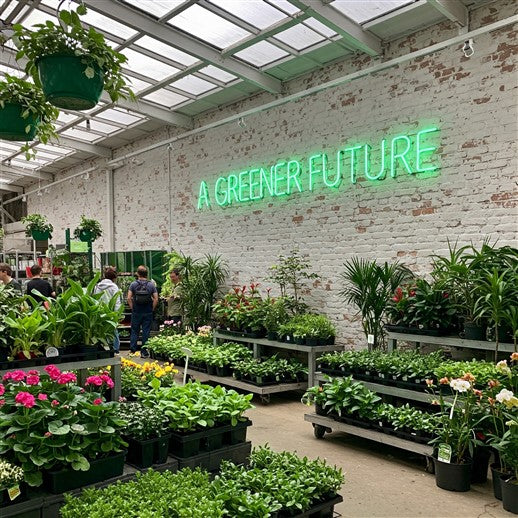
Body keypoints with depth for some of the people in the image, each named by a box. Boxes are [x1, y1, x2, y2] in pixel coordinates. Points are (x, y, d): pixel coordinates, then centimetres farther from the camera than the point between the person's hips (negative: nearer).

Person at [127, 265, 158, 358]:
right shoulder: (151, 285, -2)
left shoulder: (133, 284, -4)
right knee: (146, 332, 6)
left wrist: (132, 308, 3)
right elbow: (156, 299, -6)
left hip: (136, 312, 0)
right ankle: (144, 352, 9)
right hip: (148, 312, 0)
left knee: (134, 331, 11)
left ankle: (132, 350, 11)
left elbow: (129, 298, -8)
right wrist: (152, 309, 4)